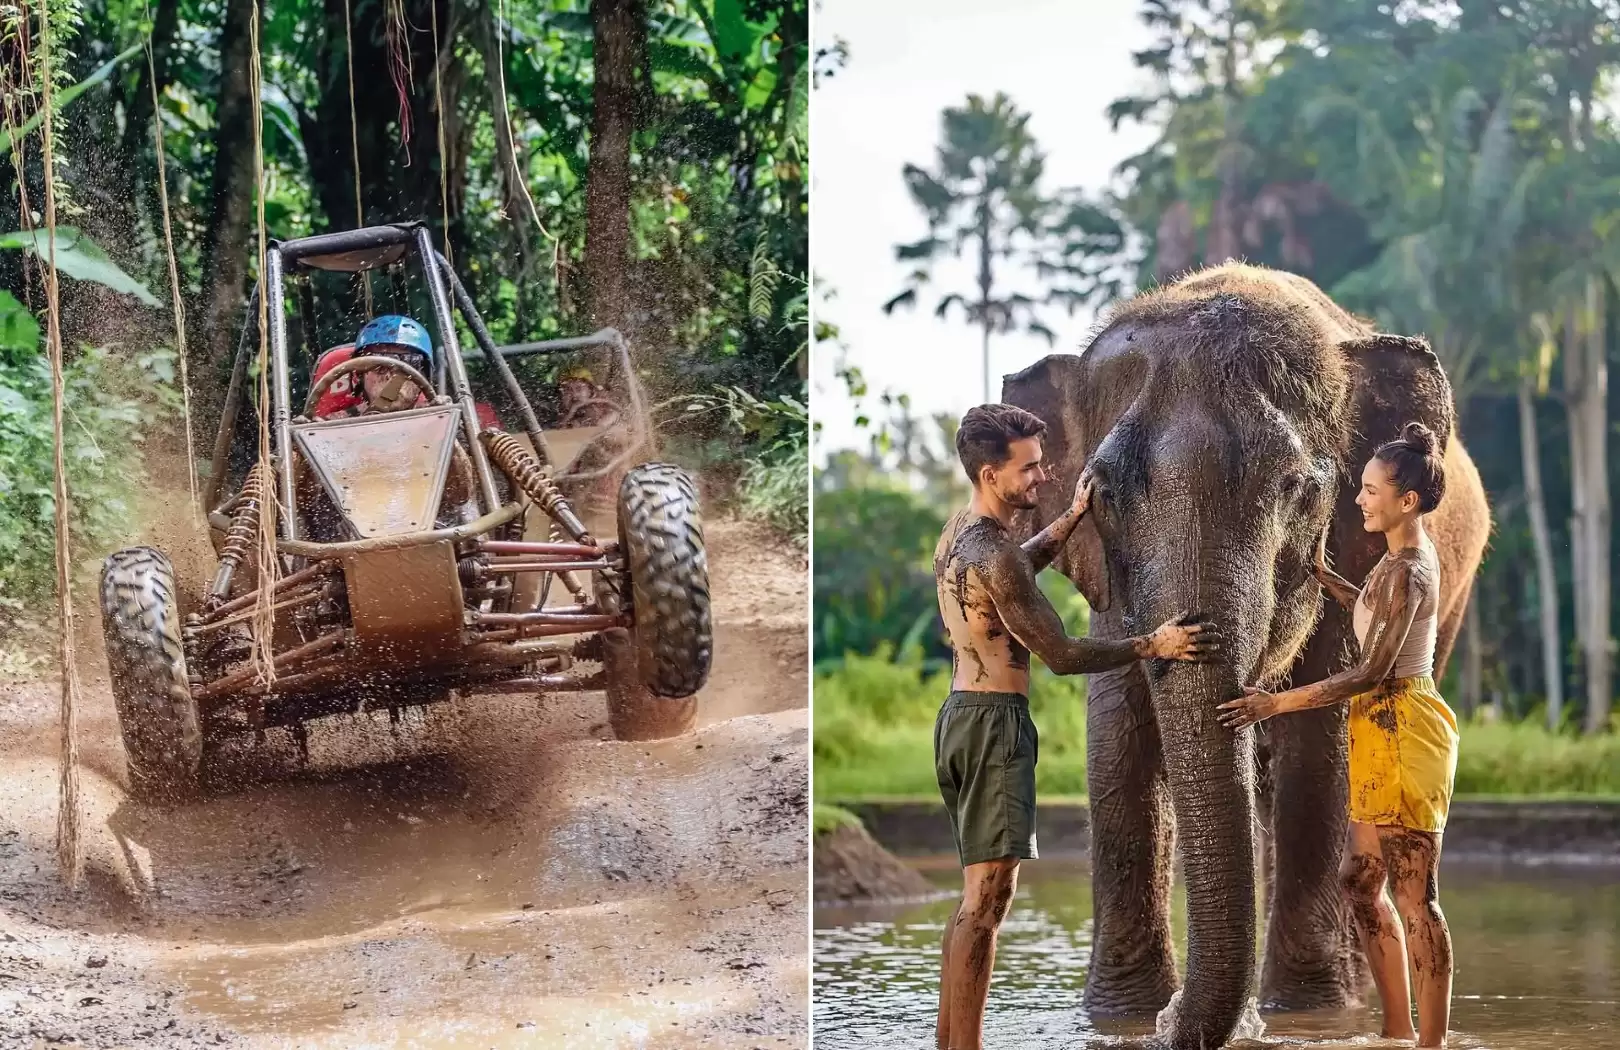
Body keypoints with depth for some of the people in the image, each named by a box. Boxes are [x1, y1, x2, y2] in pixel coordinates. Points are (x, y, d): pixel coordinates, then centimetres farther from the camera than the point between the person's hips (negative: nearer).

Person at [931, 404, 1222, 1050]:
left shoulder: (960, 532, 10)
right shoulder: (992, 555, -20)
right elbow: (1062, 655, -17)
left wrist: (1073, 516, 26)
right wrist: (1154, 646, -11)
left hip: (962, 714, 10)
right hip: (994, 724, -10)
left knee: (977, 894, 16)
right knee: (987, 898, -10)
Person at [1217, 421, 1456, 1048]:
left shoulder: (1405, 572, -19)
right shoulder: (1408, 557, 11)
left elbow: (1370, 672, -22)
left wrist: (1276, 703, -20)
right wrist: (1321, 575, 24)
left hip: (1403, 730, -10)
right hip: (1383, 732, 10)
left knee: (1415, 897, -6)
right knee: (1361, 882, 14)